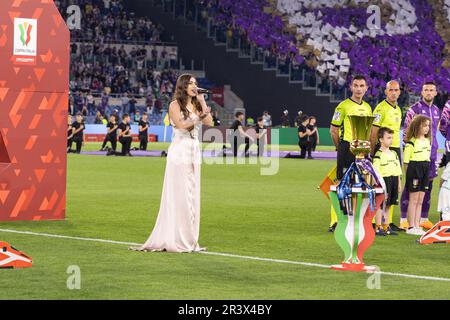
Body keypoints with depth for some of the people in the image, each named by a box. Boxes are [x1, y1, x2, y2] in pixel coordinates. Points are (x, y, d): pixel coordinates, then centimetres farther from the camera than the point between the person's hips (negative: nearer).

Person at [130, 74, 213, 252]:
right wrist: (198, 117, -22)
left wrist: (203, 102, 3)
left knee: (192, 195, 5)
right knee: (179, 196, -7)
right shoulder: (175, 105, -1)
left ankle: (189, 240, 8)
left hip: (194, 152, 6)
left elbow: (209, 122, 2)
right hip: (179, 152, -6)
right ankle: (176, 240, -4)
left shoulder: (197, 105, 15)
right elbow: (181, 124, -15)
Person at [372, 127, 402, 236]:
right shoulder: (379, 154, -9)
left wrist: (399, 184, 17)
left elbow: (398, 170, 19)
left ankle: (386, 227, 16)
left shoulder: (394, 154, 15)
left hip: (394, 180, 7)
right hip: (384, 180, -7)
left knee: (388, 205, 11)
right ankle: (378, 228, -1)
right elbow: (376, 171, -13)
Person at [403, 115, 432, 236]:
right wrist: (409, 174, -14)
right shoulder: (411, 142, -10)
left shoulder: (428, 141, 13)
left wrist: (428, 173, 13)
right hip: (414, 168, -7)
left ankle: (417, 226, 14)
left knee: (420, 201, 9)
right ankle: (411, 227, 2)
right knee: (413, 200, -3)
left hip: (425, 171, 7)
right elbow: (406, 161, -11)